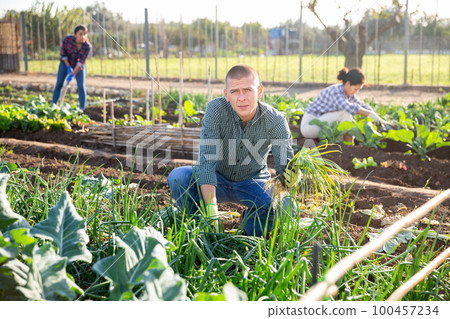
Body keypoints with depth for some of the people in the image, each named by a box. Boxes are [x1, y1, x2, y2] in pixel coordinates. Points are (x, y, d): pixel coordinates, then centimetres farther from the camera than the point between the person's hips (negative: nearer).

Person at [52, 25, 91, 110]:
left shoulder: (88, 46, -27)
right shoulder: (67, 39, -27)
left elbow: (81, 62, -25)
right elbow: (63, 53, -13)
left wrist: (73, 74, -29)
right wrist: (68, 67, -16)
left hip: (79, 65, 0)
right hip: (66, 62, 0)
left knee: (81, 86, -11)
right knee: (59, 84, -1)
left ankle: (82, 109, -4)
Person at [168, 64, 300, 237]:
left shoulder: (276, 121, -22)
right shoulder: (216, 109, -26)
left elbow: (285, 164, -22)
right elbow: (206, 159, -30)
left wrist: (290, 178, -50)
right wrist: (211, 208, -40)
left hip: (252, 183, 1)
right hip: (217, 178, 0)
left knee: (287, 206, -28)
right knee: (177, 177, -28)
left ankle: (250, 231, 6)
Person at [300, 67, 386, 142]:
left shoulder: (348, 93, 3)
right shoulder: (335, 92, -24)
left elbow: (362, 106, 9)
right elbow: (349, 107, -42)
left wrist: (379, 119, -3)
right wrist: (370, 114, -39)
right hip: (309, 124, -9)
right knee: (345, 113, -24)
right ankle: (349, 144, -16)